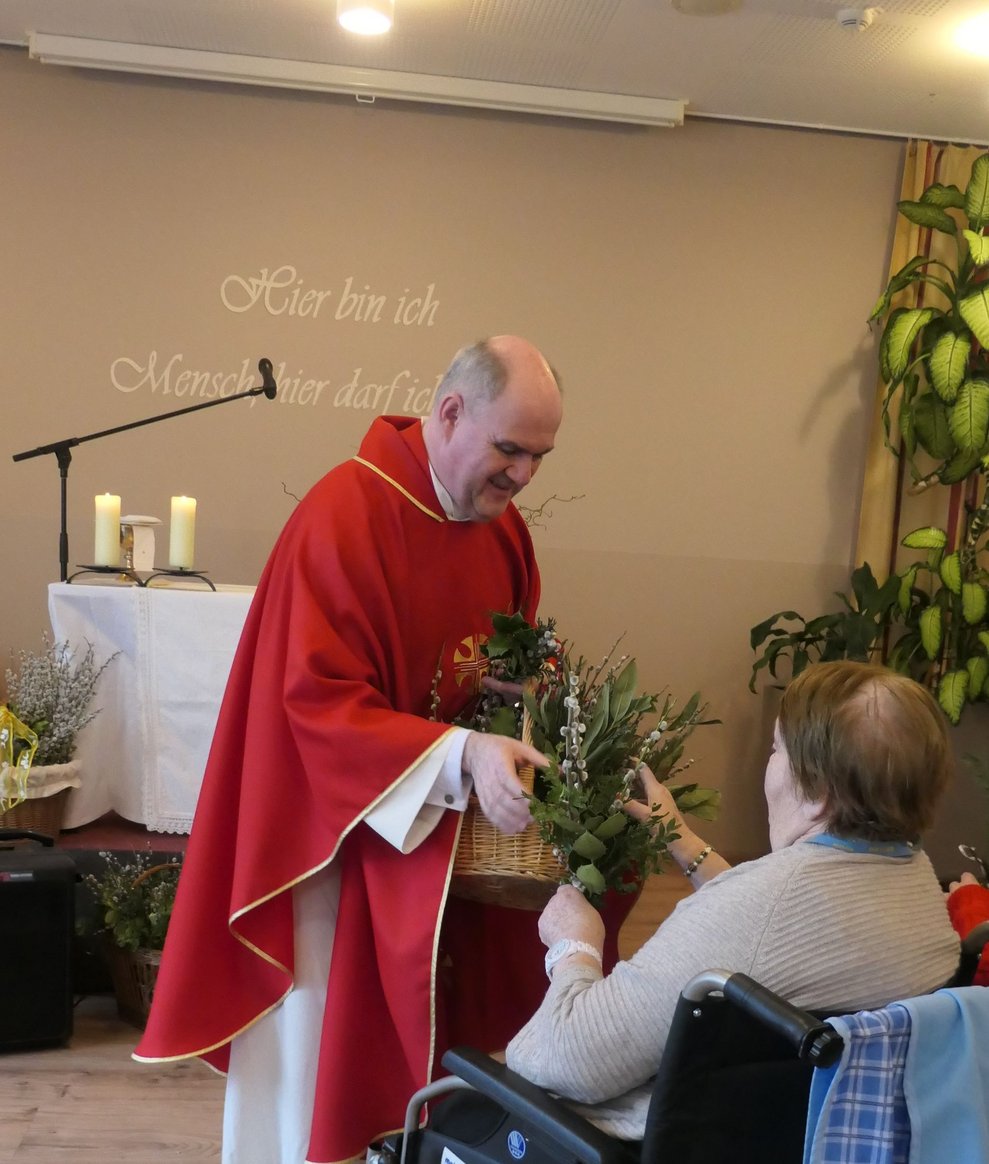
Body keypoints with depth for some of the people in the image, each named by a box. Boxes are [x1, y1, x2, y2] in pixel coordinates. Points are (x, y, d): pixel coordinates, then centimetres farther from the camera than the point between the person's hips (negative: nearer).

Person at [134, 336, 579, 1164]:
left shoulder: (504, 524, 1)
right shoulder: (344, 516, -22)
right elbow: (319, 701, -24)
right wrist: (459, 755, -34)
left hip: (457, 837, 6)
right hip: (346, 830, -6)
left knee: (421, 1038, 14)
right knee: (330, 1041, 10)